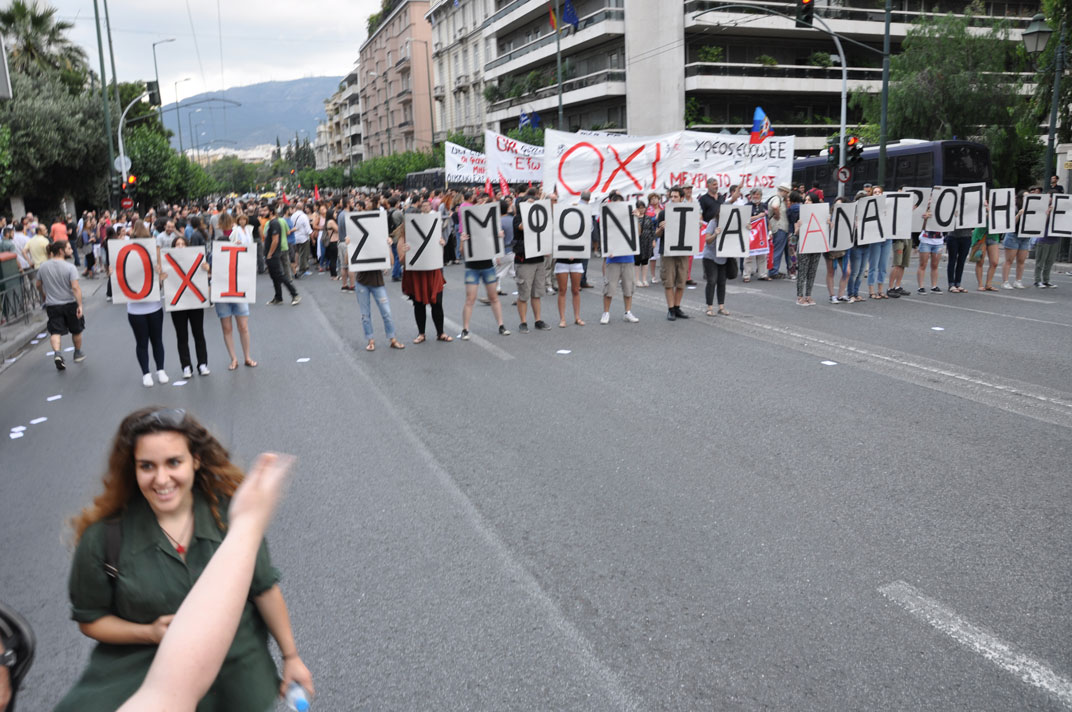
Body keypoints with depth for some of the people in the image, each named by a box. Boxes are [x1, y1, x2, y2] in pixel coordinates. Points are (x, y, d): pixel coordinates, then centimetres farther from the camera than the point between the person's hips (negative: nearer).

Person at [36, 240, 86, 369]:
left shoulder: (43, 267, 1)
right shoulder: (70, 267, -14)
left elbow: (38, 286, 13)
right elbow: (75, 288, -22)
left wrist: (44, 297, 31)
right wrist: (80, 305, -21)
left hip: (52, 305, 3)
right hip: (70, 304, -3)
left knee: (55, 331, 1)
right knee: (76, 330, 17)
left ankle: (57, 354, -23)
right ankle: (78, 353, 33)